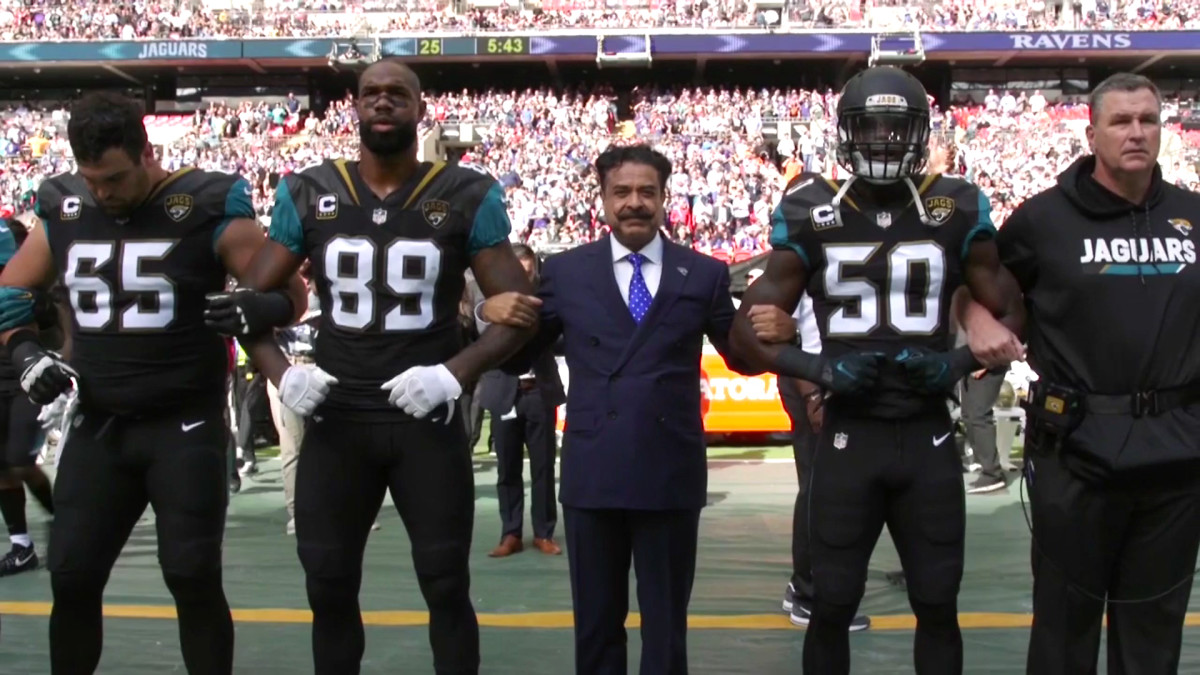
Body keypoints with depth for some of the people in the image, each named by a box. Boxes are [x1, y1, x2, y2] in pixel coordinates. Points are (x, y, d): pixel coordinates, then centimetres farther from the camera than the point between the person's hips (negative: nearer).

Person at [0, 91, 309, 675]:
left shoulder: (208, 210, -9)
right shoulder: (62, 211, 5)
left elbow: (290, 294, -6)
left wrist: (251, 309, -28)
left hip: (185, 426, -4)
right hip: (97, 428, 5)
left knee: (193, 578, -3)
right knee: (71, 579, 7)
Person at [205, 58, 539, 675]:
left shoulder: (466, 197, -3)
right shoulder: (308, 195, 3)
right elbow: (249, 301, 8)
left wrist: (456, 373, -18)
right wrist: (282, 374, -10)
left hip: (429, 420, -2)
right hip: (335, 420, 2)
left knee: (446, 585, 6)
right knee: (328, 586, 10)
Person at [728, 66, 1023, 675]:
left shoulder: (957, 213, 0)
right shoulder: (813, 218, -2)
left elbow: (1010, 315, 8)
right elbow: (748, 328, 0)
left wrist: (958, 364, -11)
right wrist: (820, 370, -16)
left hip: (928, 439, 1)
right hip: (848, 439, -1)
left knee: (938, 606, 11)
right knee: (831, 606, 8)